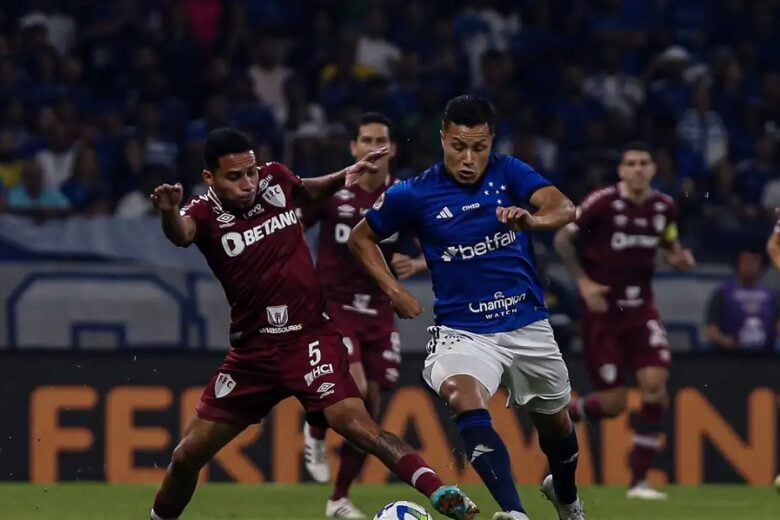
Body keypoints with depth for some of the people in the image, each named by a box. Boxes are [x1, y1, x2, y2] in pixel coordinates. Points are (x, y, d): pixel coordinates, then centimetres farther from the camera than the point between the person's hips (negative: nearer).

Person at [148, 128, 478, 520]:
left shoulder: (275, 179, -1)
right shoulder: (205, 212, -11)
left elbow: (306, 193, 26)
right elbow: (181, 233, -38)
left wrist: (344, 177, 10)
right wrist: (168, 211, -59)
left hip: (309, 337, -1)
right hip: (252, 350, 1)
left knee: (352, 421, -25)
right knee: (188, 454, 5)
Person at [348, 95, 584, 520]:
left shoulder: (508, 173, -5)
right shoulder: (415, 194, -6)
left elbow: (564, 208, -21)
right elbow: (361, 238, 9)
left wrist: (533, 220, -43)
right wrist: (393, 292, -3)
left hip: (527, 325, 2)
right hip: (462, 332, -2)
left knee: (556, 424, 18)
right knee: (465, 401, -33)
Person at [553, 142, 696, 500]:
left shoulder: (664, 207, 2)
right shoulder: (603, 202, -13)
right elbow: (562, 239, -6)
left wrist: (679, 257, -4)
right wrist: (583, 282, -16)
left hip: (640, 309, 4)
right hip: (602, 309, -4)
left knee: (655, 385, -13)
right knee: (614, 402, -6)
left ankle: (639, 480, -5)